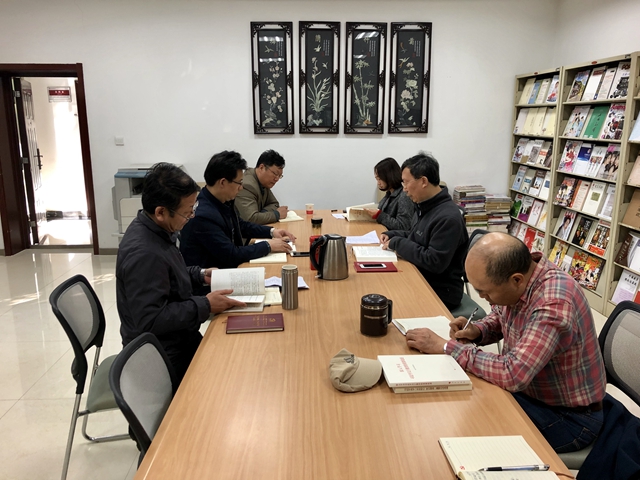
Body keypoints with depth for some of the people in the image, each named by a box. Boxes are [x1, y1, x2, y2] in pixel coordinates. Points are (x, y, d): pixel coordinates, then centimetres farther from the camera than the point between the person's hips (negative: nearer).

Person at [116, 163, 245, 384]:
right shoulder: (143, 254, -30)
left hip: (175, 339, 9)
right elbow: (151, 321, -30)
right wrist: (205, 306, -25)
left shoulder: (154, 229, 0)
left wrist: (200, 275, 5)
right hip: (164, 356, -8)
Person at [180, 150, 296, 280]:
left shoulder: (224, 201, -1)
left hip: (225, 267, 8)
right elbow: (231, 255, -24)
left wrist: (271, 231, 6)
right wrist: (268, 246, -15)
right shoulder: (203, 215, -27)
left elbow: (241, 225, 18)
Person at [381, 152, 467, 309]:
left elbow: (434, 263, -28)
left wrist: (398, 244, -20)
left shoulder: (448, 217, -24)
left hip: (439, 292, -8)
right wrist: (393, 235, 4)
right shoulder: (425, 206, 6)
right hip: (419, 281, 8)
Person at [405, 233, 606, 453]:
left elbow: (513, 375, -38)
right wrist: (476, 331, -11)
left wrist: (445, 346, -29)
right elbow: (499, 316, 10)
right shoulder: (517, 277, -10)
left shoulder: (554, 304, -34)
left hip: (570, 417, -7)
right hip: (528, 388, 7)